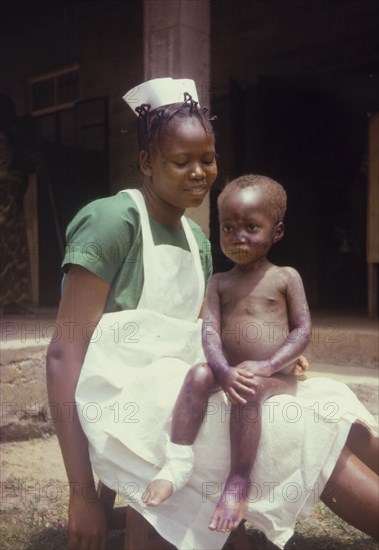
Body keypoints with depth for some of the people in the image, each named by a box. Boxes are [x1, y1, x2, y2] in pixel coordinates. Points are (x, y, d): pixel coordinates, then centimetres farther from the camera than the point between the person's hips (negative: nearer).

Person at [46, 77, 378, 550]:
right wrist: (81, 492, -18)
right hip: (123, 402, -7)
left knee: (331, 409, -11)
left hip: (181, 393, 7)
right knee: (300, 432, -20)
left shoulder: (197, 241, 14)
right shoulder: (113, 220, -9)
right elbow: (64, 353, -14)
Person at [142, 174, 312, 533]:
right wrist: (224, 371, -24)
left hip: (275, 379, -3)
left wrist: (266, 365, -18)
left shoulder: (286, 277, 3)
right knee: (199, 374, -27)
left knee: (248, 391, -34)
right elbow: (210, 331, -3)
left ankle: (238, 482, -20)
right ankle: (178, 462, -24)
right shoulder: (219, 283, 9)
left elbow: (303, 330, -3)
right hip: (230, 373, 3)